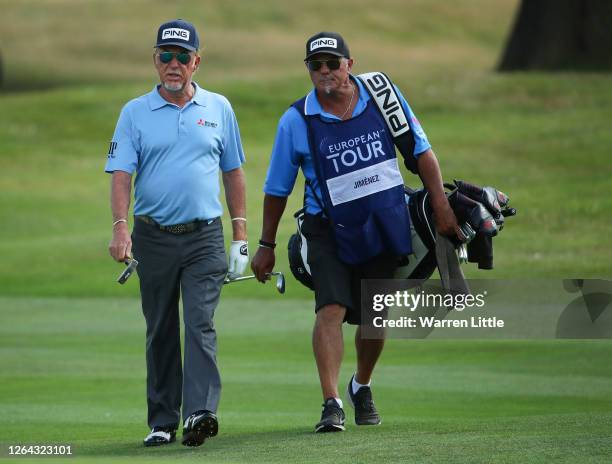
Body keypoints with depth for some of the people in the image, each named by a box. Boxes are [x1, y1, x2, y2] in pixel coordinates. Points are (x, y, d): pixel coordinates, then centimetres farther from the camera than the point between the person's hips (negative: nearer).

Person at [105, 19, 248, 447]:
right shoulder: (135, 113, 4)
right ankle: (163, 423, 13)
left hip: (204, 237, -1)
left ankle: (199, 413, -24)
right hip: (153, 238, 1)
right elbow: (121, 175, -4)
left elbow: (233, 172, 13)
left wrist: (241, 237, 9)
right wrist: (120, 227, -20)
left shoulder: (218, 108, 8)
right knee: (160, 332, 7)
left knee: (200, 325, -14)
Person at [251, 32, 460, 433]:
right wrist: (267, 246, 8)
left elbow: (421, 152, 4)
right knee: (332, 309, -20)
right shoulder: (297, 121, -7)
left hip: (385, 227, 2)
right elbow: (277, 189, 3)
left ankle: (362, 387, 36)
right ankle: (332, 404, -24)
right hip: (330, 230, -2)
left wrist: (442, 207, -2)